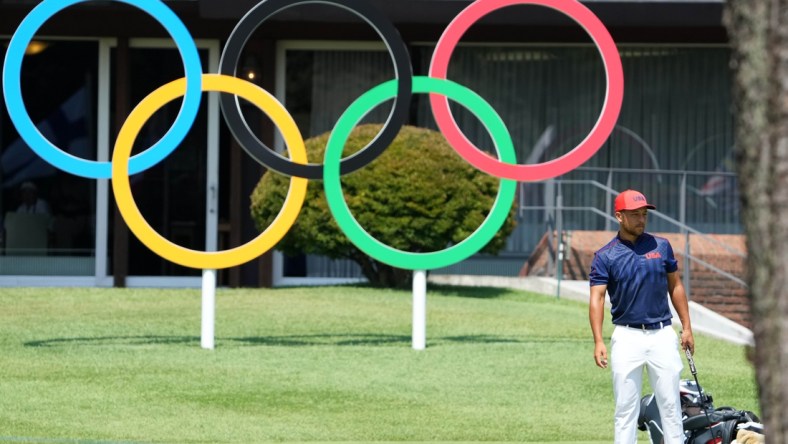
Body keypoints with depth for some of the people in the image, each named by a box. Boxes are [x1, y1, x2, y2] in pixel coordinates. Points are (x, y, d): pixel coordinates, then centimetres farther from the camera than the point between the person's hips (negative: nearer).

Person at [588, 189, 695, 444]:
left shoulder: (661, 247, 7)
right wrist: (598, 342, -21)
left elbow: (675, 287, 13)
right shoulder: (604, 257, -2)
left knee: (670, 404, 3)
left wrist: (687, 327, 8)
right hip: (627, 337, -2)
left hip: (662, 334, 2)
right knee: (625, 408, 1)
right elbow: (597, 298, -9)